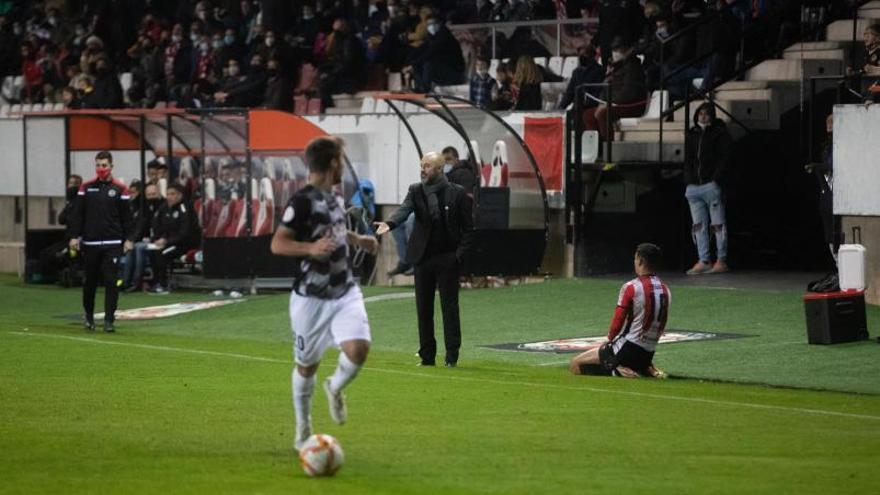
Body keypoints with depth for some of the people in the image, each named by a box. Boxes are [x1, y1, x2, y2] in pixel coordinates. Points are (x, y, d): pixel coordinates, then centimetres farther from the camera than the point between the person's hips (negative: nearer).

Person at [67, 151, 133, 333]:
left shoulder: (120, 189, 2)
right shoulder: (86, 187, 5)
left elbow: (126, 216, 3)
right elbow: (77, 214, 6)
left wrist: (127, 239, -1)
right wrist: (74, 236, -1)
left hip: (113, 243, -2)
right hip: (90, 243, 2)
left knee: (111, 281, -7)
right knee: (90, 281, 10)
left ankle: (109, 320, -5)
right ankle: (89, 316, 27)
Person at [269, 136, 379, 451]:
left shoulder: (335, 196, 10)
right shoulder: (303, 201, -15)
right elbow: (277, 244, -20)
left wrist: (357, 239, 28)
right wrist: (311, 248, -34)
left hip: (345, 292, 6)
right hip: (311, 298, -6)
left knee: (358, 348, -16)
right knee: (307, 365, 7)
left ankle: (335, 389, 16)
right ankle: (303, 429, 27)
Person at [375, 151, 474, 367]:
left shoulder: (457, 193, -2)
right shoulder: (416, 191, 4)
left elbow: (468, 227, 1)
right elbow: (405, 209, -15)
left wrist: (460, 254, -8)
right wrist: (390, 223, -36)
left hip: (448, 258, -3)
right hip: (423, 258, 3)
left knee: (449, 307, -3)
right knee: (423, 308, 6)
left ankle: (452, 355, 2)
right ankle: (427, 355, 12)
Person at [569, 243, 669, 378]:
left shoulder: (631, 287, -13)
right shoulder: (665, 291, 7)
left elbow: (617, 323, -11)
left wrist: (610, 340, 11)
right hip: (648, 354, 7)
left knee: (575, 365, 0)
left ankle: (616, 370, -16)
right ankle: (647, 370, 10)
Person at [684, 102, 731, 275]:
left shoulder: (720, 133, 1)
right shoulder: (693, 135, 18)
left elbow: (724, 158, -5)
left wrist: (716, 180, -13)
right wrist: (689, 180, 7)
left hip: (711, 185, -6)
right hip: (694, 186, 6)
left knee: (718, 225, -4)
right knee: (699, 225, 4)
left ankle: (721, 261, -3)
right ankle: (704, 261, 6)